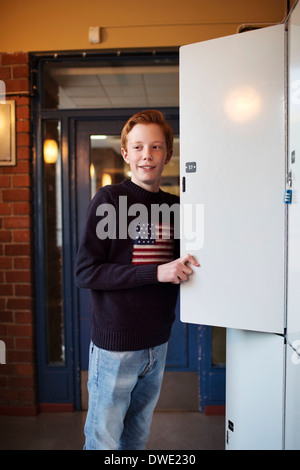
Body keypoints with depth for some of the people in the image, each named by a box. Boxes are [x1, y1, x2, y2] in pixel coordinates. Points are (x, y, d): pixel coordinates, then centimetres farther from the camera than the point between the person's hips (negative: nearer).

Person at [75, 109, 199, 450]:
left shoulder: (174, 205, 5)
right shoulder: (109, 199, -11)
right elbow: (85, 272, -16)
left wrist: (186, 268, -6)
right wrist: (156, 272, -22)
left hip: (157, 343, 5)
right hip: (115, 344, -5)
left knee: (138, 437, 21)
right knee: (103, 440, 10)